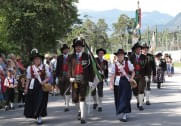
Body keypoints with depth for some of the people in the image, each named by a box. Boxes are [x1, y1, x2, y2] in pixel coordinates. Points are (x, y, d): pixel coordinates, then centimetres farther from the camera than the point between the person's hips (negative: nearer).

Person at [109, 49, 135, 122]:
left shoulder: (128, 63, 3)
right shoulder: (114, 65, 0)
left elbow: (133, 72, 10)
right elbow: (112, 75, -4)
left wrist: (131, 78, -7)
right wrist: (111, 84, -13)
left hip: (126, 83, 0)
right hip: (117, 83, 1)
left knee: (125, 98, -6)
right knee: (118, 99, 6)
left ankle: (124, 114, -6)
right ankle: (120, 113, 22)